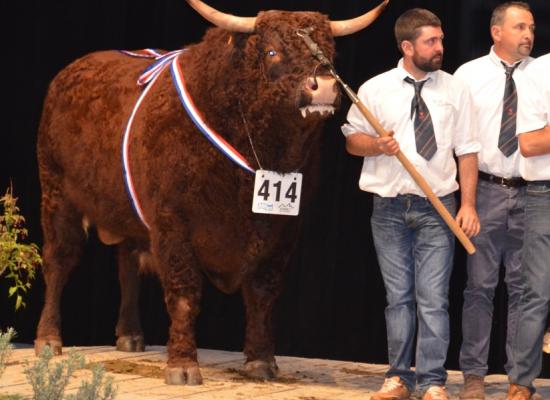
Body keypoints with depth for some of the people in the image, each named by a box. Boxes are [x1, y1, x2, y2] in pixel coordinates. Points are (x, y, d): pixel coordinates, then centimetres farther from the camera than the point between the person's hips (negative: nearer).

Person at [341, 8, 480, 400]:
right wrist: (377, 145, -13)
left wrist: (468, 204, -5)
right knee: (398, 297, 8)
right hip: (389, 208, 1)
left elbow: (467, 151, 3)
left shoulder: (456, 90, 3)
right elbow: (352, 139, 9)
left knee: (433, 298, -4)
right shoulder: (375, 89, 2)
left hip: (437, 208, -1)